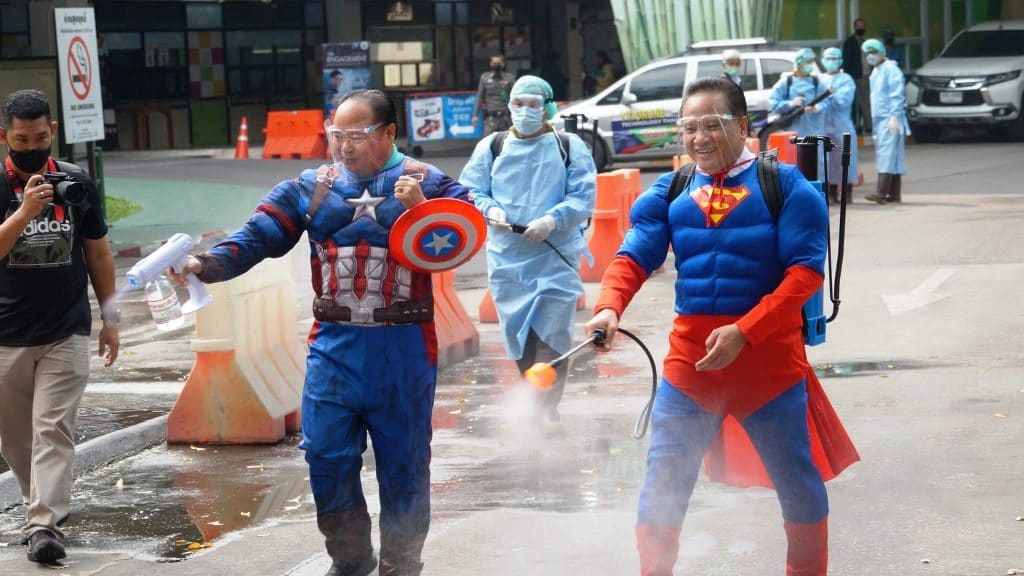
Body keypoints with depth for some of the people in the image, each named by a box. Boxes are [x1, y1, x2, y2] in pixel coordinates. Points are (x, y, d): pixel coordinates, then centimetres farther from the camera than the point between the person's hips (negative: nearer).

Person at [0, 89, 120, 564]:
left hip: (66, 333, -1)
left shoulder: (77, 184, 2)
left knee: (53, 431, -10)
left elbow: (97, 253, 11)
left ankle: (45, 524, -13)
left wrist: (110, 317, 11)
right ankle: (42, 505, 28)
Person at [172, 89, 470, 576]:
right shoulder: (310, 189, 6)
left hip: (403, 350, -2)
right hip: (334, 346, 2)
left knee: (404, 463, 6)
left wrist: (420, 208, -24)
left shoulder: (426, 183, 0)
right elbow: (256, 237, -2)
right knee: (327, 458, 2)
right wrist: (206, 264, -18)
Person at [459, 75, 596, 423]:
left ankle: (547, 409, -7)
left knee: (551, 334, -11)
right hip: (506, 260, 3)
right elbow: (470, 192, 8)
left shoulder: (570, 147, 2)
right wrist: (491, 211, -13)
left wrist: (552, 219, -19)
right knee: (519, 336, 8)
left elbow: (583, 197, -4)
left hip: (556, 257, -3)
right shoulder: (490, 147, 9)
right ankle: (537, 404, 23)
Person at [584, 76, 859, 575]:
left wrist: (743, 332, -21)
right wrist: (609, 308, -23)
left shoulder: (784, 185, -4)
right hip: (689, 359, 3)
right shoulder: (668, 193, 8)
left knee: (798, 483, 8)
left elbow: (806, 270, -11)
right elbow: (633, 258, -1)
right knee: (662, 486, 4)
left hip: (769, 356, -2)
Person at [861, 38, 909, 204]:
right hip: (878, 119, 9)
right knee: (892, 157, 9)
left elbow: (897, 96, -15)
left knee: (887, 154, -14)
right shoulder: (875, 71, 18)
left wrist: (894, 116, -22)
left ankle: (881, 192, -23)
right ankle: (894, 194, 11)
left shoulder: (890, 69, -9)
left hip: (890, 120, -9)